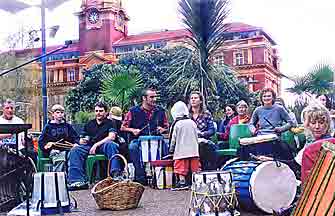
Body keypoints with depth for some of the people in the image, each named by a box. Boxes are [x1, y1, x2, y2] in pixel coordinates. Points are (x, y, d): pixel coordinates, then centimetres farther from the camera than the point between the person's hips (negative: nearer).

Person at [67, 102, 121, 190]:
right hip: (89, 146, 4)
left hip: (103, 146, -4)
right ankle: (78, 180, -32)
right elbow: (81, 140, 23)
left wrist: (96, 145, -14)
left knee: (111, 145, -37)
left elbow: (111, 137, -6)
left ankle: (116, 174, -47)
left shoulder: (110, 123, 13)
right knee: (75, 150, -23)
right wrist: (82, 141, -4)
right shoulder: (89, 124, 25)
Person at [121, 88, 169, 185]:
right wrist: (132, 130, -10)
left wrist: (162, 129, -4)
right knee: (133, 147, -34)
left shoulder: (160, 111, 10)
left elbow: (166, 127, 19)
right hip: (138, 140, -1)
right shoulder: (134, 111, 4)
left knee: (166, 146, -29)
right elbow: (123, 127, 9)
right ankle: (140, 177, -27)